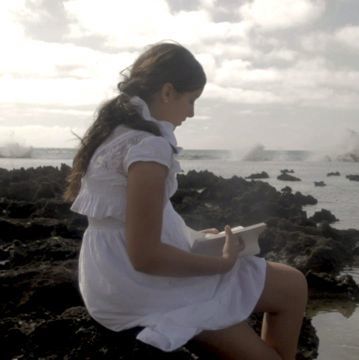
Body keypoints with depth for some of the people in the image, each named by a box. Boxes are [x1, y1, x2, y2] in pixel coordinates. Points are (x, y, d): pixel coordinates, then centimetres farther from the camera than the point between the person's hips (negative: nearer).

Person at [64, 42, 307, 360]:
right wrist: (223, 262, -13)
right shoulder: (149, 144, -22)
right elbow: (145, 256, -25)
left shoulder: (114, 131, 9)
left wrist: (191, 236, 16)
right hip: (141, 289, -10)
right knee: (292, 286, 3)